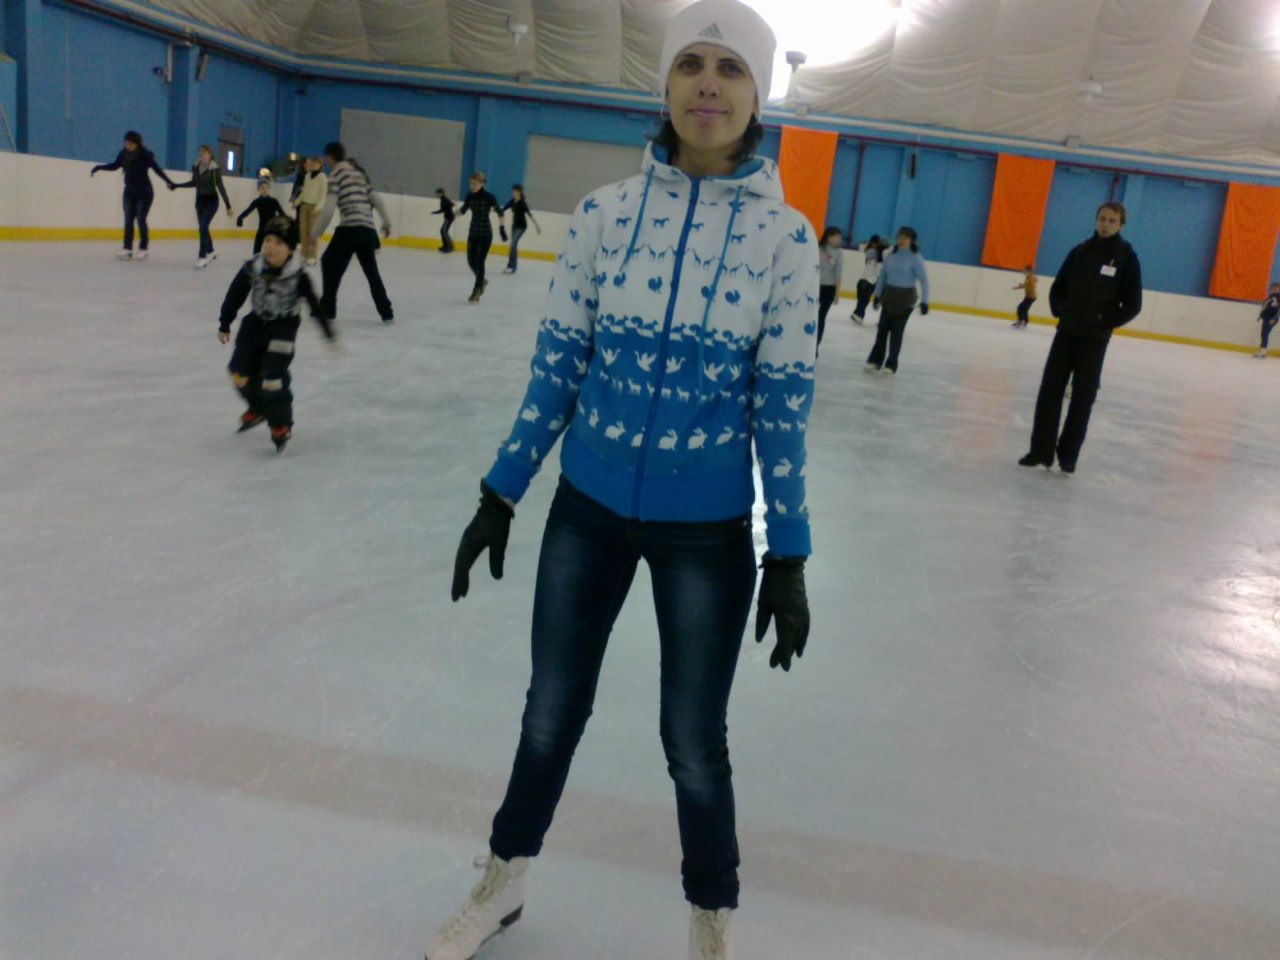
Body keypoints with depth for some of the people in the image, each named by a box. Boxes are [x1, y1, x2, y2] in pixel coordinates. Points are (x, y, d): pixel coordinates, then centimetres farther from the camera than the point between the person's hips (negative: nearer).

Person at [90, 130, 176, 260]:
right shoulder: (123, 154, -1)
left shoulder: (145, 155, -16)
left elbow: (157, 169, -21)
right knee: (128, 220, 3)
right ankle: (127, 249, 5)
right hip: (129, 192, 5)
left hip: (144, 192, -5)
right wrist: (99, 167, 8)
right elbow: (114, 165, 14)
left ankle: (143, 249, 4)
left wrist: (168, 181, -34)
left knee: (141, 219, -6)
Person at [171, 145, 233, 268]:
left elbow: (220, 187, -15)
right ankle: (210, 252, 29)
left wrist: (228, 206, -18)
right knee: (202, 228, 11)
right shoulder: (196, 166, 0)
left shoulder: (215, 169, -16)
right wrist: (176, 186, 16)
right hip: (200, 199, 6)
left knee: (203, 227, -14)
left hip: (211, 200, -6)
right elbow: (194, 183, 14)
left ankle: (202, 257, -12)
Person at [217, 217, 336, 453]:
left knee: (273, 376, -15)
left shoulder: (298, 276, -20)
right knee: (240, 373, 9)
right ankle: (258, 408, 36)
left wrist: (328, 333, -10)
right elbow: (235, 296, -1)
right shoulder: (252, 268, -13)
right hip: (255, 323, 5)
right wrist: (224, 325, 6)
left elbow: (314, 304, -12)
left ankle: (281, 426, 0)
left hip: (283, 327, -4)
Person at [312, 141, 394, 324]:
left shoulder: (336, 174, -1)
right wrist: (387, 222, 28)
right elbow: (376, 199, 20)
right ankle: (387, 313, 19)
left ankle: (327, 310, 0)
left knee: (330, 263, 4)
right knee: (371, 271, 17)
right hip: (368, 230, 7)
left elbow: (328, 209, -7)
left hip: (350, 228, -7)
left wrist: (316, 232, 0)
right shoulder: (359, 173, 19)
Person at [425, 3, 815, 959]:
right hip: (588, 508, 2)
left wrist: (788, 557, -5)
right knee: (552, 709, 18)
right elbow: (557, 363, 1)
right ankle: (505, 881, 44)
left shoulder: (784, 234, -8)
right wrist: (501, 494, 3)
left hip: (707, 530, -2)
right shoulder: (605, 211, -4)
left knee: (693, 743, 10)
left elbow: (783, 402, -6)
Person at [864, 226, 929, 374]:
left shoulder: (915, 257, -12)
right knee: (882, 328, 8)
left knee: (897, 331, 0)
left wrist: (924, 301, -17)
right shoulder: (891, 255, 2)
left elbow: (924, 280, -13)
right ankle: (875, 360, 19)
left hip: (906, 297, -4)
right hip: (889, 295, 4)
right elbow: (883, 275, 9)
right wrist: (877, 294, 10)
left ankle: (891, 364, 9)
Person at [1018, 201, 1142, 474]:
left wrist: (1105, 323, -8)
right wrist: (1060, 311, 0)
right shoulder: (1081, 251, 5)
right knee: (1050, 390, 1)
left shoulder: (1126, 257, -4)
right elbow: (1058, 286, 14)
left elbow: (1133, 304, -4)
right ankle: (1041, 451, 6)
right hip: (1066, 332, 3)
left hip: (1094, 339, -3)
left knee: (1083, 397, 3)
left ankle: (1068, 455, 10)